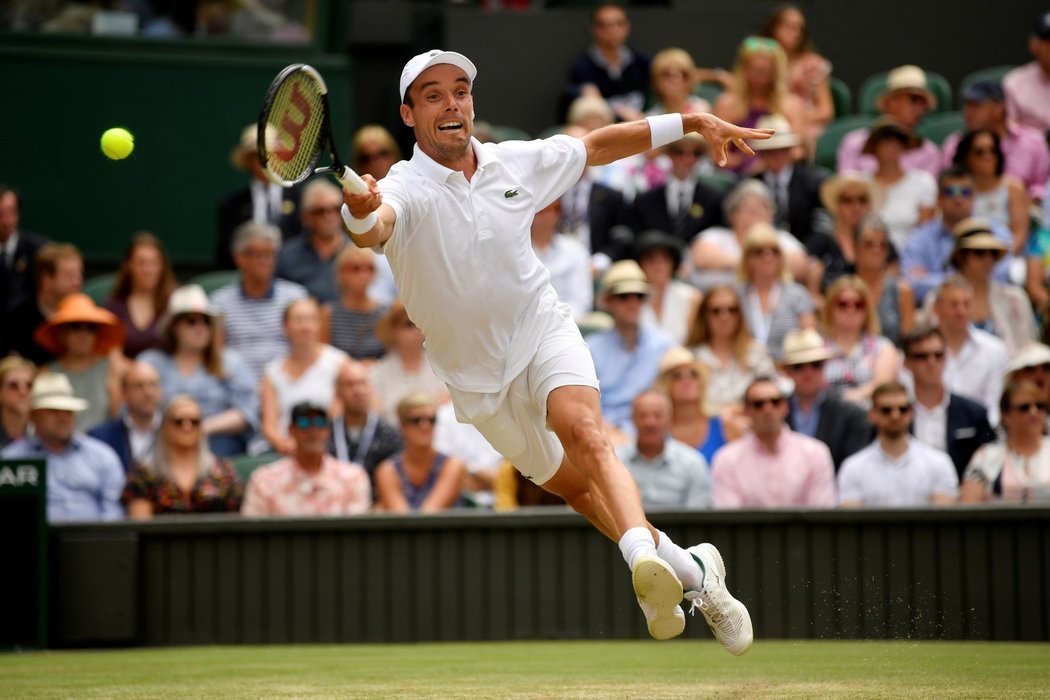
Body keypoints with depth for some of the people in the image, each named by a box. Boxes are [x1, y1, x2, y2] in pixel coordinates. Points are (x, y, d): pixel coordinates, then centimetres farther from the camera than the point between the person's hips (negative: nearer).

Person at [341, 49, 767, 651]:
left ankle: (643, 555, -51)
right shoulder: (406, 189, -16)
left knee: (583, 431, -30)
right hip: (477, 371, 0)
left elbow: (597, 146, 14)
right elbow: (375, 229, -40)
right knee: (573, 485, 11)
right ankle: (690, 568, 27)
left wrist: (692, 122, 13)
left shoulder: (516, 163, -3)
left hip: (544, 334, 0)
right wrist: (362, 213, -65)